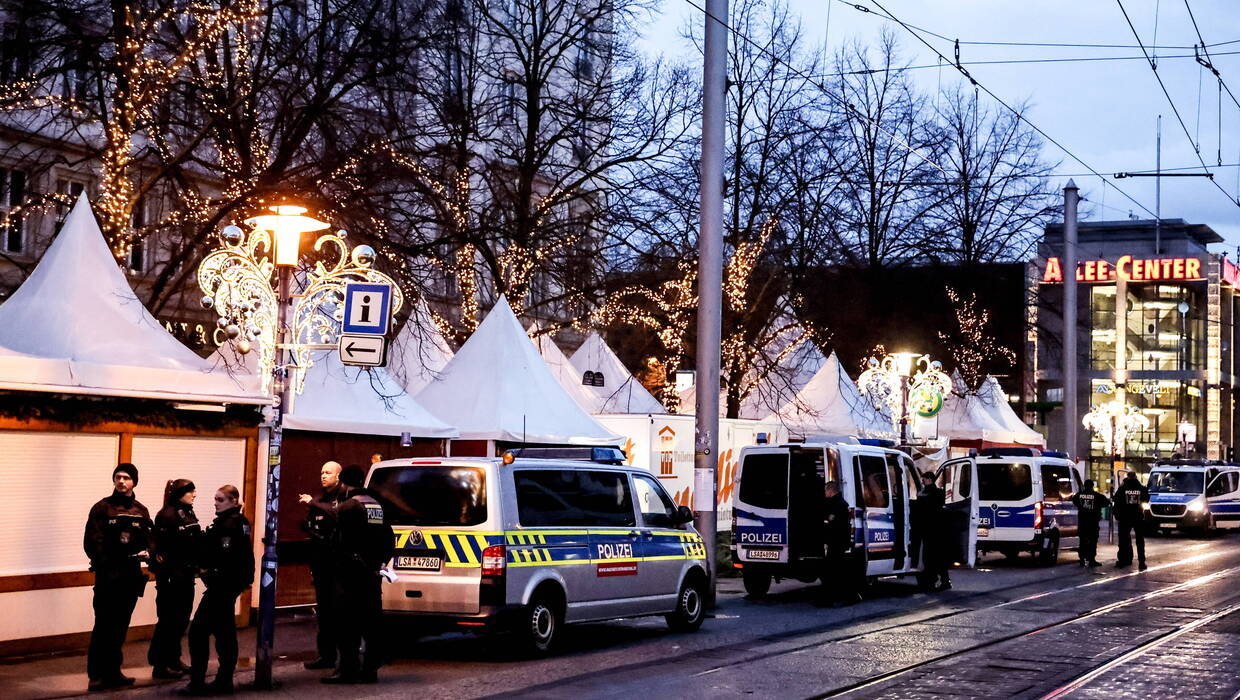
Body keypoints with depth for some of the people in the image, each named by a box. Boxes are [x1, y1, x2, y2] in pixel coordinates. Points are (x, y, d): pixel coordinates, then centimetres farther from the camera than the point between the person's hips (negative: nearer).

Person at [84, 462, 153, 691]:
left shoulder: (141, 511, 12)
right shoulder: (102, 508, -2)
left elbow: (149, 538, 11)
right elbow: (92, 541, -9)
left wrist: (147, 551, -11)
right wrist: (103, 563, -21)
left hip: (131, 575, 5)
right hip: (107, 575, -5)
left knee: (120, 626, 11)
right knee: (103, 625, -5)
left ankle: (113, 671, 20)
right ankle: (96, 675, 0)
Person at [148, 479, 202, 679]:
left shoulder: (188, 514, 13)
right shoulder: (167, 515, -14)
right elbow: (161, 548, -19)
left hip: (186, 575, 9)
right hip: (171, 577, -9)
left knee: (181, 618, 15)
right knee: (168, 619, -3)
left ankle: (173, 660, 25)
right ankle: (160, 664, 3)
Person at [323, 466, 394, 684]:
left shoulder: (348, 506, -11)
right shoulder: (377, 505, 13)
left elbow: (340, 539, -15)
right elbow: (389, 537, 15)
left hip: (351, 570, -7)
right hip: (372, 571, 7)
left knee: (349, 620, -5)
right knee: (372, 619, 9)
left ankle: (348, 668, -6)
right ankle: (370, 668, 12)